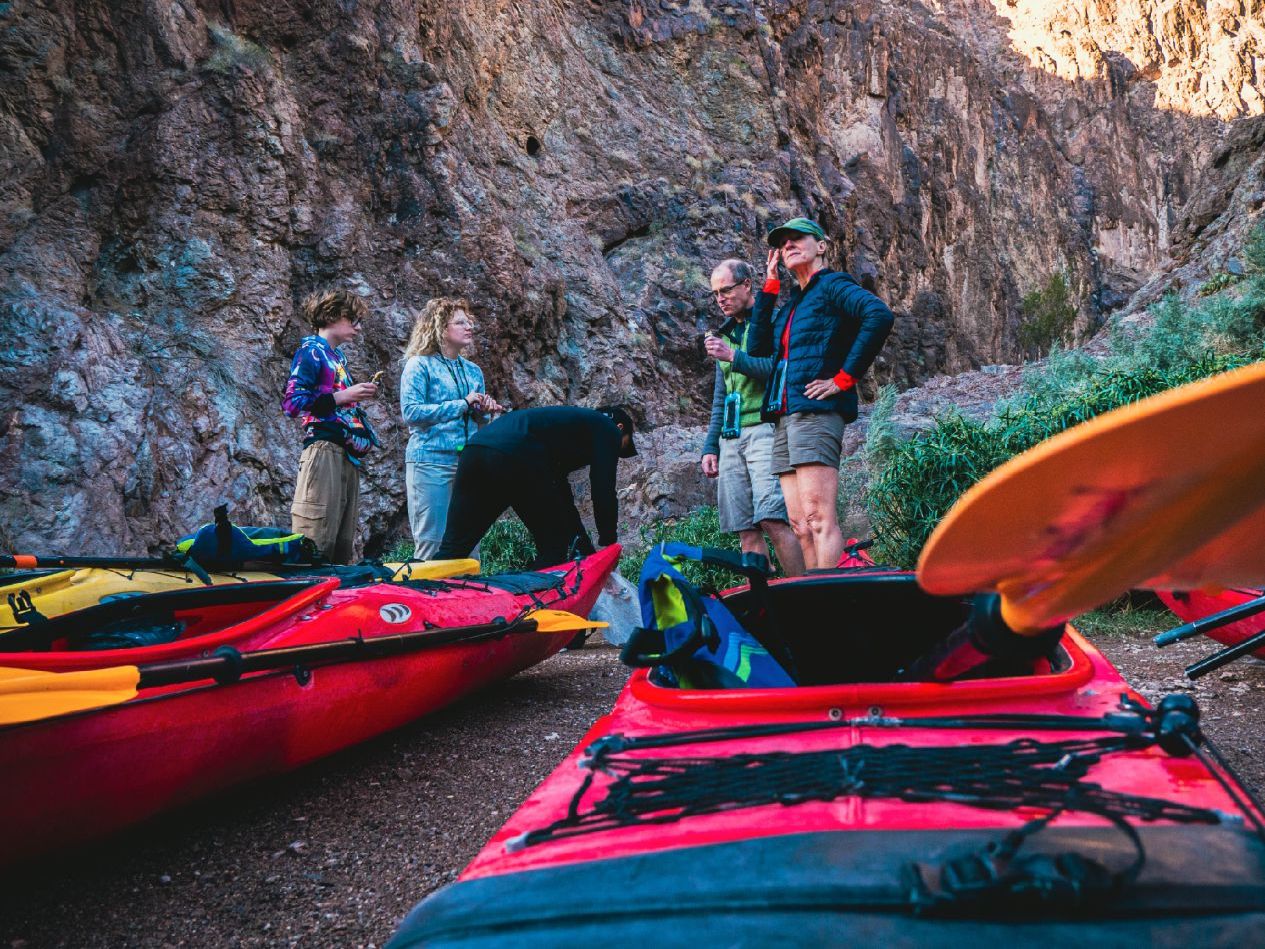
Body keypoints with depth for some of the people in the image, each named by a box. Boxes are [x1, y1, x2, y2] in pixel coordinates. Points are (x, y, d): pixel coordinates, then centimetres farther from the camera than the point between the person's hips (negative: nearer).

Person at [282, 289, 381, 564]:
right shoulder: (311, 351, -2)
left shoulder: (338, 356, 23)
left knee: (343, 546, 8)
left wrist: (359, 395, 14)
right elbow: (292, 402, -12)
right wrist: (344, 396, -14)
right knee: (316, 541, -12)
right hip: (324, 449, -9)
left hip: (347, 453, 9)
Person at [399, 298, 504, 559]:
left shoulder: (473, 371, 17)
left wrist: (483, 412, 0)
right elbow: (410, 413, -12)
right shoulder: (420, 365, 0)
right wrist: (462, 404, -11)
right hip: (431, 460, -5)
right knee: (431, 541, -4)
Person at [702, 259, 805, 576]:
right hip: (730, 438, 7)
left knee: (773, 521, -19)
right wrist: (710, 447, 19)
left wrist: (734, 357, -15)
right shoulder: (725, 335, 26)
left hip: (764, 428, -7)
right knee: (746, 532, -1)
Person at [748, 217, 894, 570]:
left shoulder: (833, 284, 2)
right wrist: (770, 285, 16)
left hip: (816, 411, -9)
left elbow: (879, 315, -16)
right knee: (800, 525, 4)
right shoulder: (791, 303, 25)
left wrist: (844, 378, -16)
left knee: (818, 518, -15)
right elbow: (757, 348, 13)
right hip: (785, 418, 9)